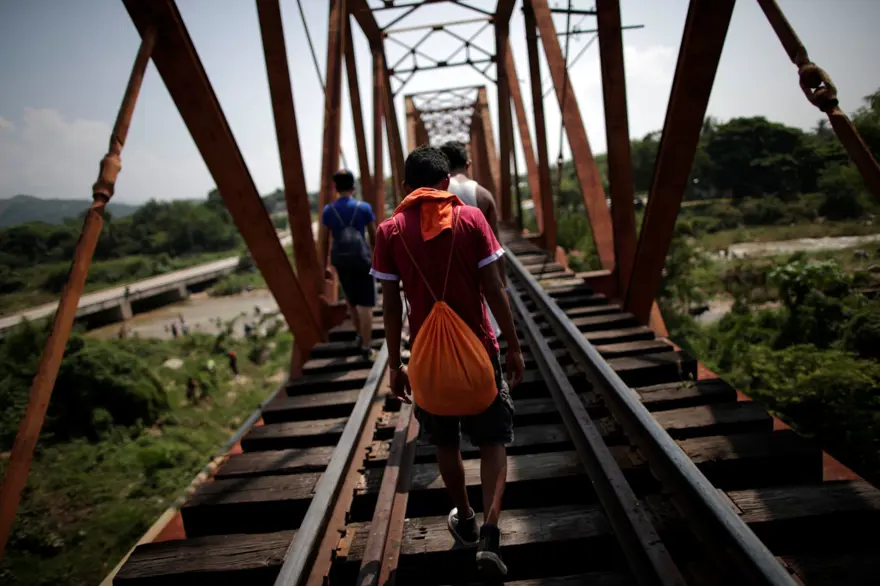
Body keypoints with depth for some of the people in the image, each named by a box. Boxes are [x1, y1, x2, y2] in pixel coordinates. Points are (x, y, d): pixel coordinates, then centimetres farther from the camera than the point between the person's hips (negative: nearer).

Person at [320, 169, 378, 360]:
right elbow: (374, 237, 1)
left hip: (340, 260, 3)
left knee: (351, 300, 23)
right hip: (361, 259, -3)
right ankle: (366, 347, 2)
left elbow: (324, 241, 1)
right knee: (365, 304, 2)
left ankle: (359, 335, 39)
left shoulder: (328, 211, -1)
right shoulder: (364, 207, -5)